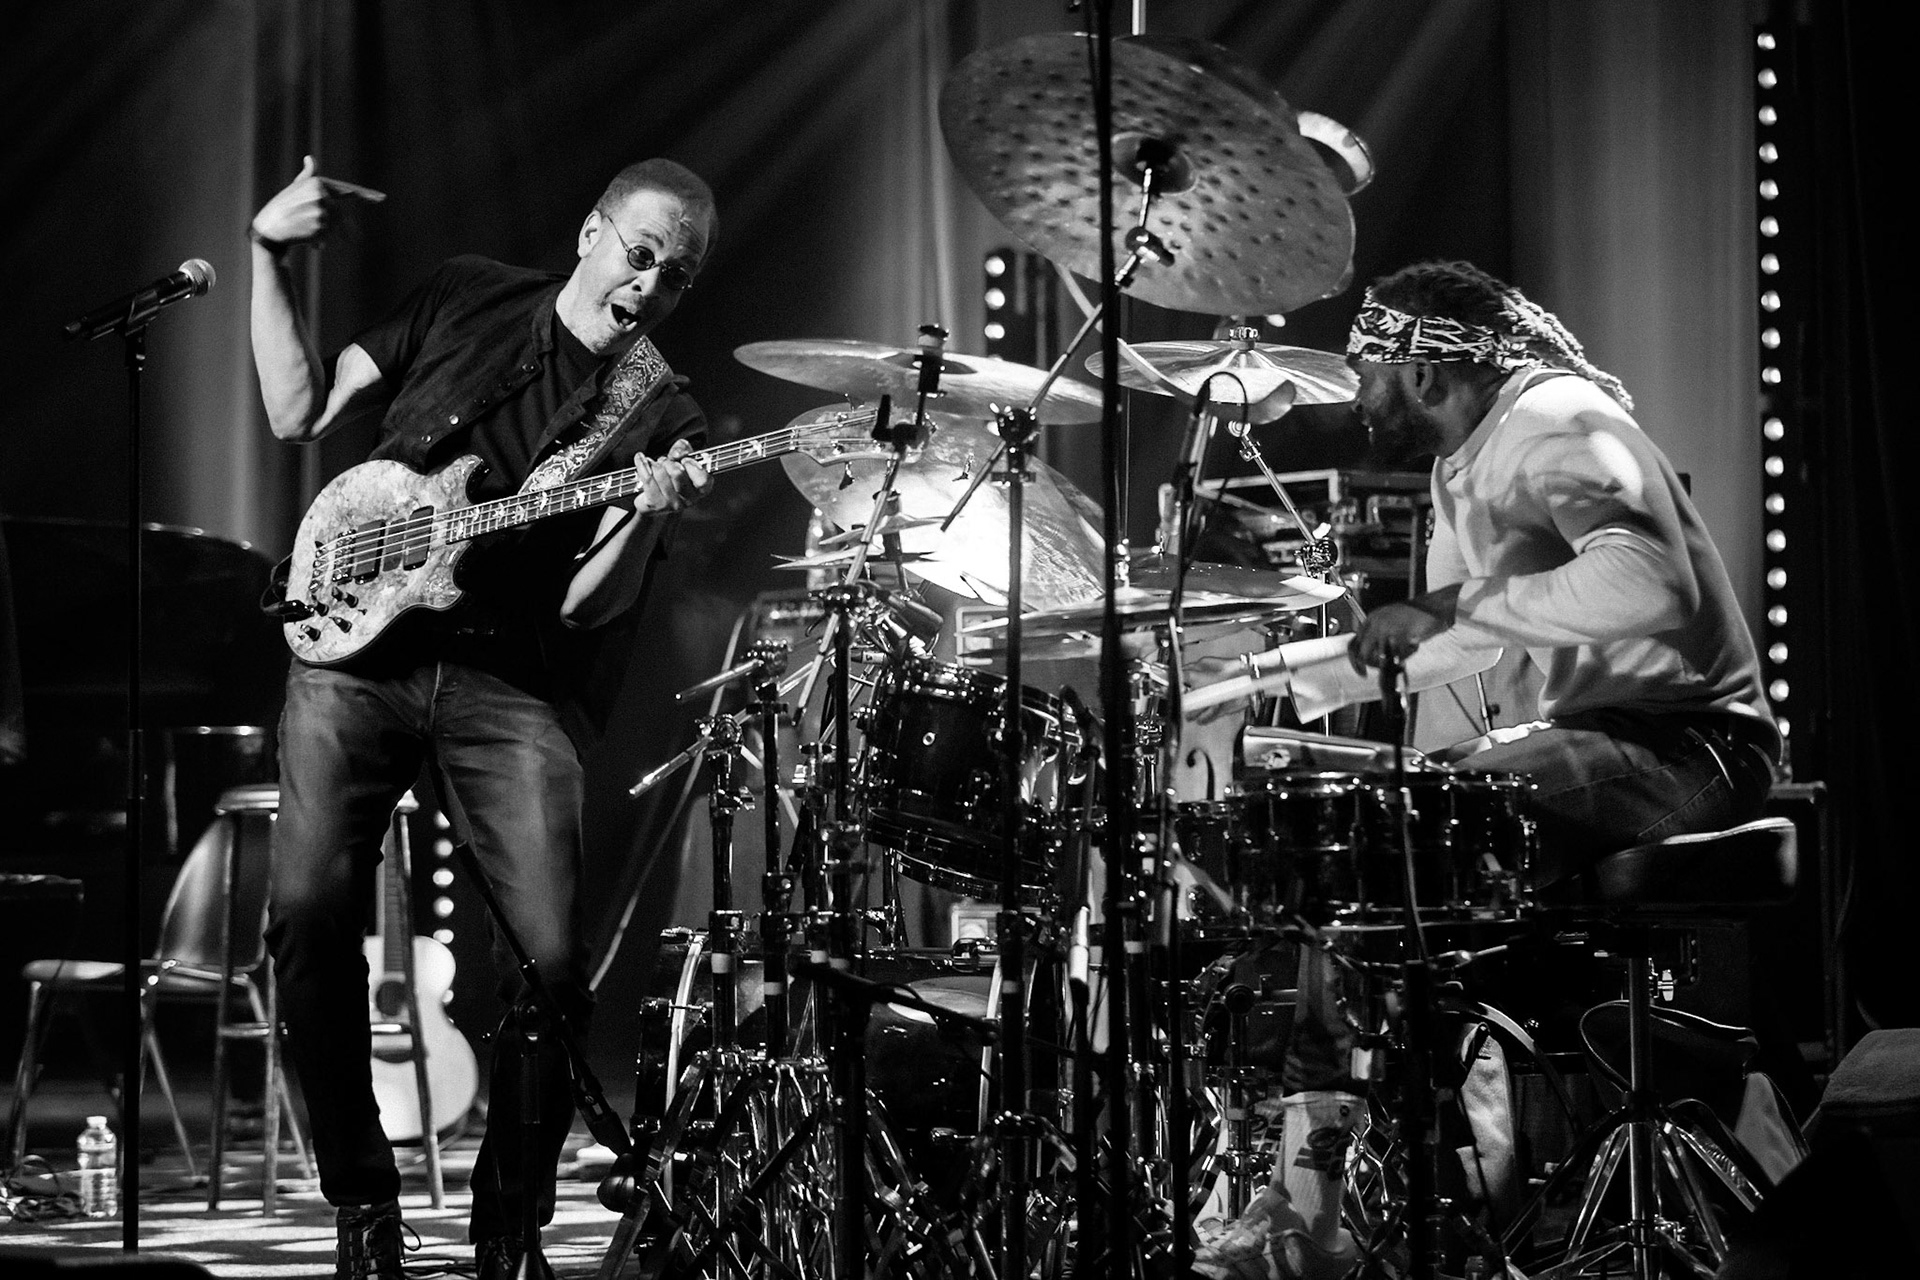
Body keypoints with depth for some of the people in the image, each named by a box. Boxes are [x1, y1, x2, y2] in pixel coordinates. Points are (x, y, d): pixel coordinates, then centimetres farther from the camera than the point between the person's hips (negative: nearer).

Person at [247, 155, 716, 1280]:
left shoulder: (661, 418, 4)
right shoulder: (467, 300, 10)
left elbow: (587, 606, -5)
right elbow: (299, 413, 10)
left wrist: (648, 518, -24)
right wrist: (271, 253, 3)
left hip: (508, 688, -1)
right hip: (358, 650, 1)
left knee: (554, 957, -15)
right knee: (311, 917, -14)